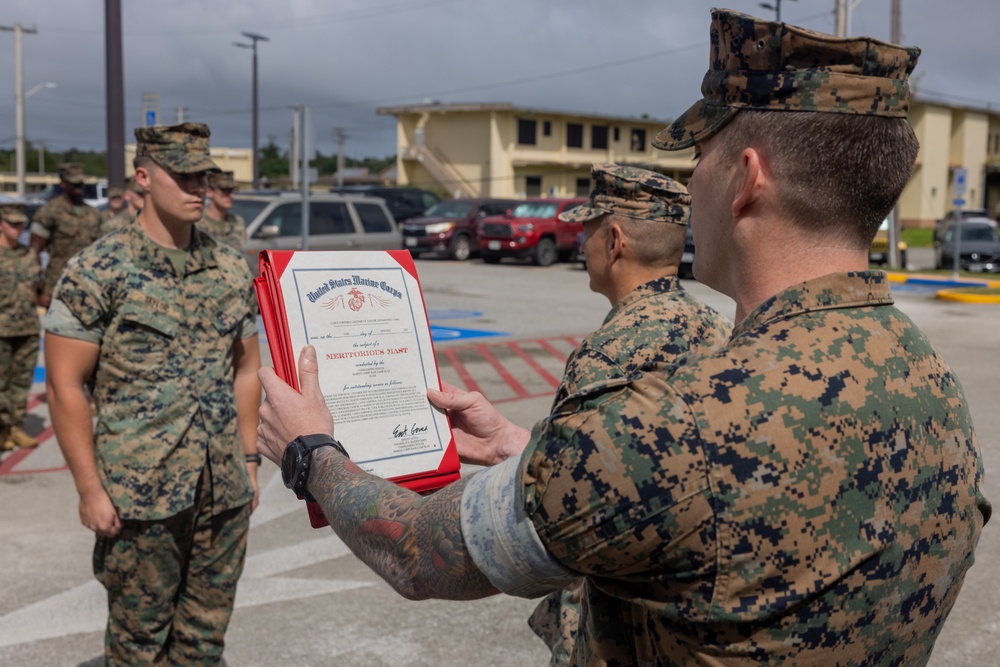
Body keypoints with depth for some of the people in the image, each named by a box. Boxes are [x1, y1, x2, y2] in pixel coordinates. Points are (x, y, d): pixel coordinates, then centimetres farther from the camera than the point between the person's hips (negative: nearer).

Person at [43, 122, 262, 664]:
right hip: (140, 494, -4)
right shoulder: (98, 271, -7)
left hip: (225, 493, 4)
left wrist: (249, 460, 10)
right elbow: (64, 385, -7)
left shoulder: (232, 270, 7)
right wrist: (90, 490, -10)